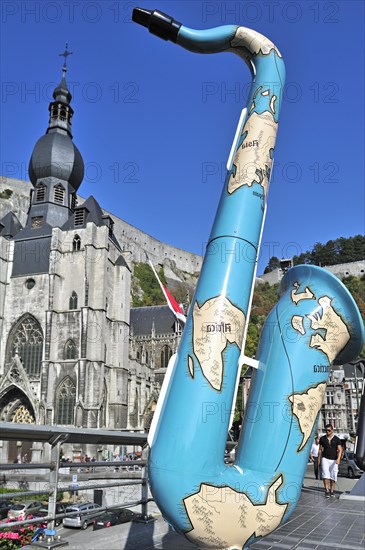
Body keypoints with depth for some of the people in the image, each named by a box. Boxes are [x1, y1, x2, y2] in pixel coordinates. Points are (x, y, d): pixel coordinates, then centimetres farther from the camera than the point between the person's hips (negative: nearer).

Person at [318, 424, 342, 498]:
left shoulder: (337, 439, -1)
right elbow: (320, 450, 10)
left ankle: (332, 490, 19)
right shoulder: (322, 438, 3)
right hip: (325, 459, 0)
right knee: (325, 475, -13)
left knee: (333, 476, 5)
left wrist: (338, 458, -21)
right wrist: (319, 460, 8)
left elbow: (340, 450, -5)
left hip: (334, 460, 0)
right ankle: (326, 491, -13)